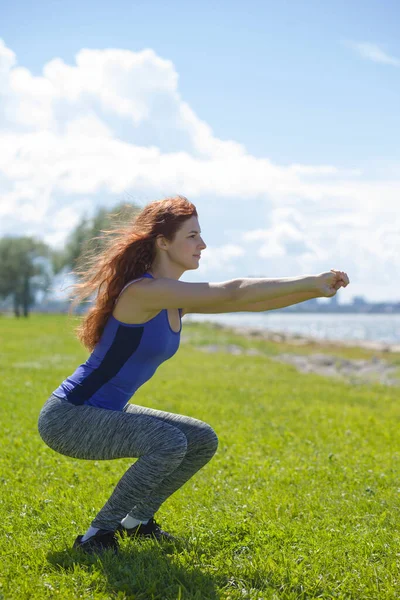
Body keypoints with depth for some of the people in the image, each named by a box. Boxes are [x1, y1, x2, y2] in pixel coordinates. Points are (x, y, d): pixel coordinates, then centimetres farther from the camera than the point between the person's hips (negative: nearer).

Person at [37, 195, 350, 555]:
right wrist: (309, 282, -23)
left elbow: (251, 302, 3)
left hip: (107, 413, 10)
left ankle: (136, 520, 21)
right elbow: (230, 294, -27)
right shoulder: (143, 292, -24)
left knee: (203, 441, 8)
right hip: (66, 417, -10)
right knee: (169, 443, -28)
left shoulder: (177, 300, 5)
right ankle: (97, 535, -11)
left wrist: (316, 291, -7)